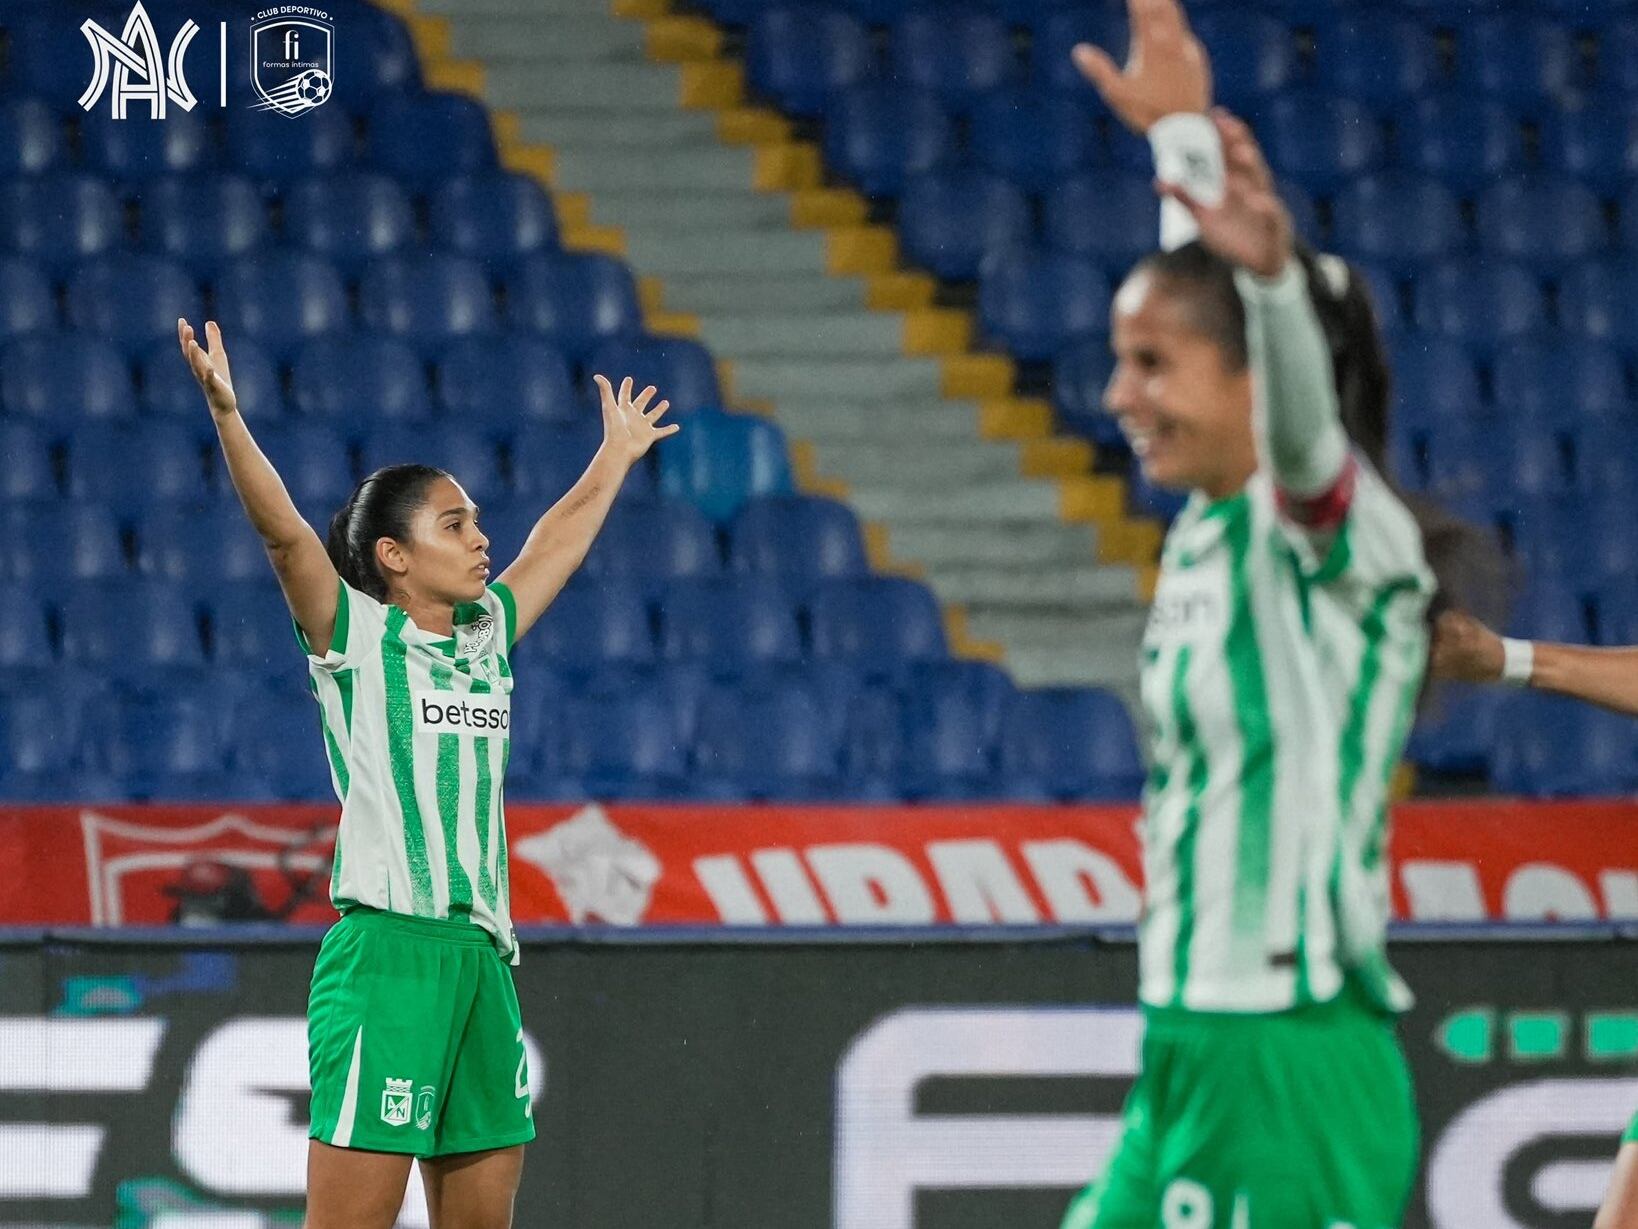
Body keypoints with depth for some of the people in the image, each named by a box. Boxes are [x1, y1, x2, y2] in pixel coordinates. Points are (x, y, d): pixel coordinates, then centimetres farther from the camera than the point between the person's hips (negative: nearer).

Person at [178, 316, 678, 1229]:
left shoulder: (488, 638, 18)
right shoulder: (354, 636, 0)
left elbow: (560, 540, 33)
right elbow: (283, 530, -14)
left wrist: (618, 452, 45)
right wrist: (226, 414, -26)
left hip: (483, 953, 7)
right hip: (388, 947, -7)